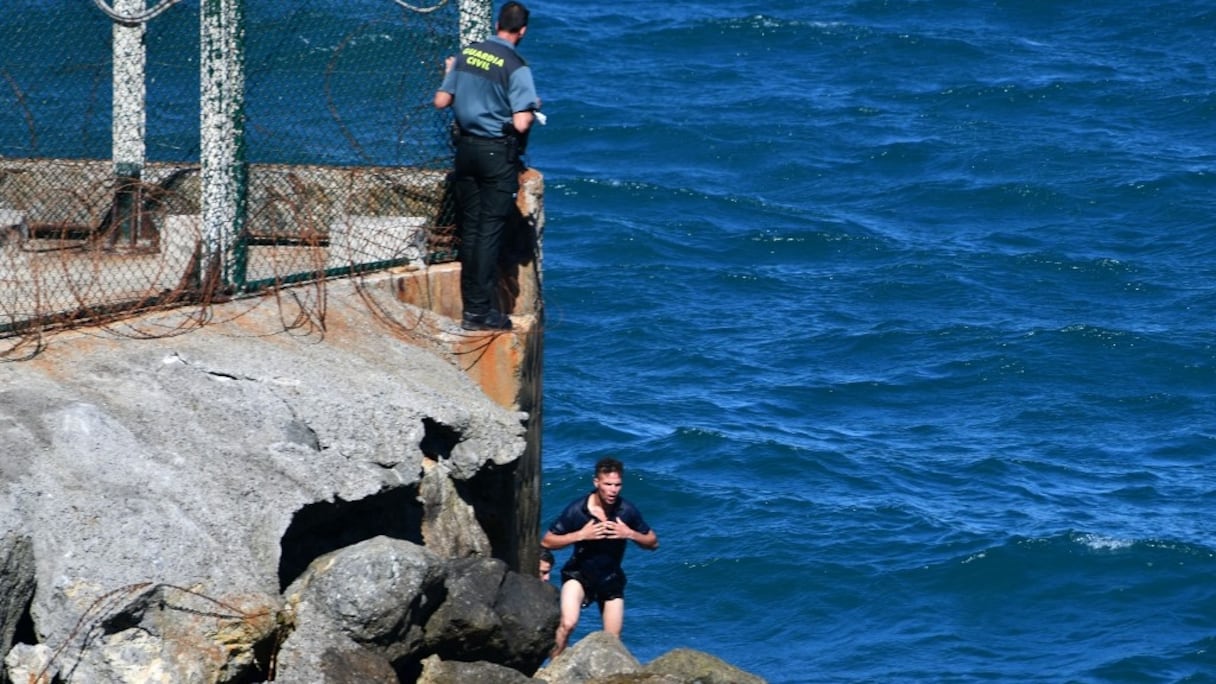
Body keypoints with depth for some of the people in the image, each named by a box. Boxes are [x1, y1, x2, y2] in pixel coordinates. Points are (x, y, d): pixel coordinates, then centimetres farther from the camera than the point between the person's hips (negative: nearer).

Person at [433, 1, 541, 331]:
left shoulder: (466, 55, 1)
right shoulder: (516, 68, -16)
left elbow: (441, 101, 7)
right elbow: (521, 124, -21)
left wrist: (449, 75, 25)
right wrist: (534, 107, 0)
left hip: (466, 148, 6)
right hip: (498, 154, -6)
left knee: (469, 228, 13)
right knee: (489, 232, -1)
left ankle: (470, 306, 17)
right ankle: (480, 312, 0)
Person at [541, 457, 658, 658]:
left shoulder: (627, 511, -11)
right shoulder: (577, 510, -18)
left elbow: (653, 543, 0)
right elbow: (546, 542, -12)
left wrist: (630, 534, -20)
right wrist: (580, 535, -25)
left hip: (611, 578, 3)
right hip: (579, 573, -3)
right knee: (568, 624, -27)